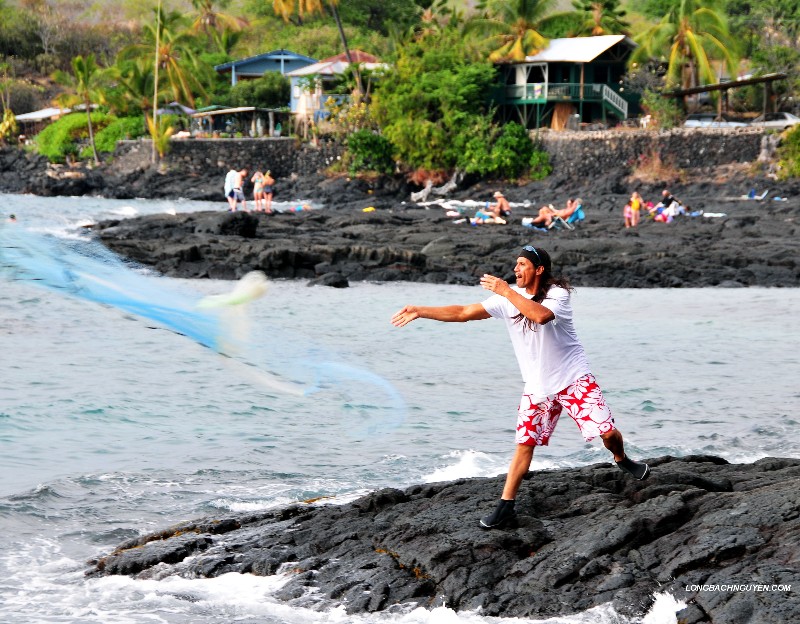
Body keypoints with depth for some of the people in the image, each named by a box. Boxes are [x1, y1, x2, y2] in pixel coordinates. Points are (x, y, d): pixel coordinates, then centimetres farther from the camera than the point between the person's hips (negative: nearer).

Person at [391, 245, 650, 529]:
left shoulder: (557, 293, -15)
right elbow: (464, 312, -4)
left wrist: (507, 291, -36)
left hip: (574, 378, -3)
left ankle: (622, 460, 27)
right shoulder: (507, 299, -2)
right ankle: (506, 505, 1)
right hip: (538, 386, 3)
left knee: (607, 431, -6)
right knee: (525, 443, -3)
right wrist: (420, 311, -11)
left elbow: (541, 315, -38)